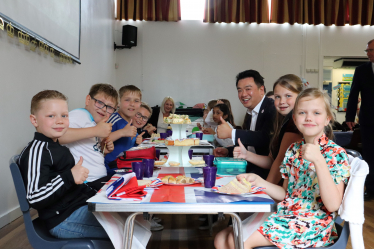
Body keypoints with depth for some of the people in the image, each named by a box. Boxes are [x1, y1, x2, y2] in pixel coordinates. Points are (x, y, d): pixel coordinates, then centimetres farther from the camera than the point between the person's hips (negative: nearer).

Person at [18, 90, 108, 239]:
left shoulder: (56, 147, 16)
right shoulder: (37, 150, -15)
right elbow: (34, 198, -24)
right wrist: (69, 177, -32)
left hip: (80, 206, 10)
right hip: (64, 220, -10)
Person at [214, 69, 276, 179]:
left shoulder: (272, 108, -14)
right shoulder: (250, 113, 14)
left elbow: (266, 138, -29)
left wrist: (231, 132, -24)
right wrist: (228, 151, 3)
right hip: (251, 164, 8)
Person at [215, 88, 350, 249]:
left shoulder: (336, 154, -9)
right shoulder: (293, 150, 8)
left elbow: (333, 205, -19)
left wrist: (318, 161, -28)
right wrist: (258, 181, -4)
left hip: (312, 224, -6)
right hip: (286, 216, 6)